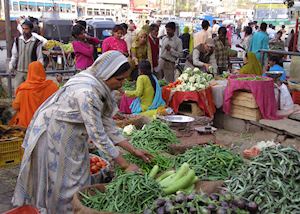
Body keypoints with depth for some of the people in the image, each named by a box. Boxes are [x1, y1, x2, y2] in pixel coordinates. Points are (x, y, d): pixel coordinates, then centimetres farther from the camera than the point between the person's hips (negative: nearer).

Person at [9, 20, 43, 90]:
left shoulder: (37, 42, -9)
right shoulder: (17, 40, 4)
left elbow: (40, 58, -5)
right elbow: (14, 55, 11)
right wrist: (11, 65, -2)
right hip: (19, 71, 3)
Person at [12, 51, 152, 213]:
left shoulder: (101, 88, -4)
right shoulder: (86, 92, -32)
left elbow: (107, 124, 0)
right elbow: (98, 135, -30)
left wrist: (133, 150, -2)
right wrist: (125, 166, -24)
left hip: (72, 137, 8)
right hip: (53, 138, -8)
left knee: (77, 182, 13)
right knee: (59, 185, 4)